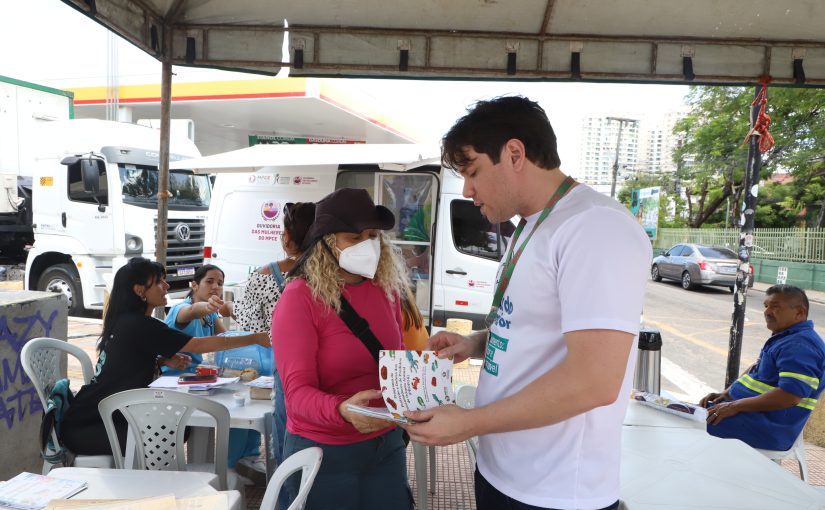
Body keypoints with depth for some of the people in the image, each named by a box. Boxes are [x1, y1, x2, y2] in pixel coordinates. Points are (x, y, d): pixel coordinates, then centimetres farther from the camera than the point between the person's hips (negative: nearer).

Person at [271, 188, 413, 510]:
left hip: (386, 443, 5)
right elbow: (298, 391, -20)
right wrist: (341, 410, -38)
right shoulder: (300, 298, -16)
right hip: (322, 452, -4)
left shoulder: (385, 288, -1)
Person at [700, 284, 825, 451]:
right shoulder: (784, 336, 16)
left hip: (769, 429, -11)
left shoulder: (801, 345, -19)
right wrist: (726, 394, 9)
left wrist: (735, 406, -23)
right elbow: (756, 369, 24)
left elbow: (789, 396, -28)